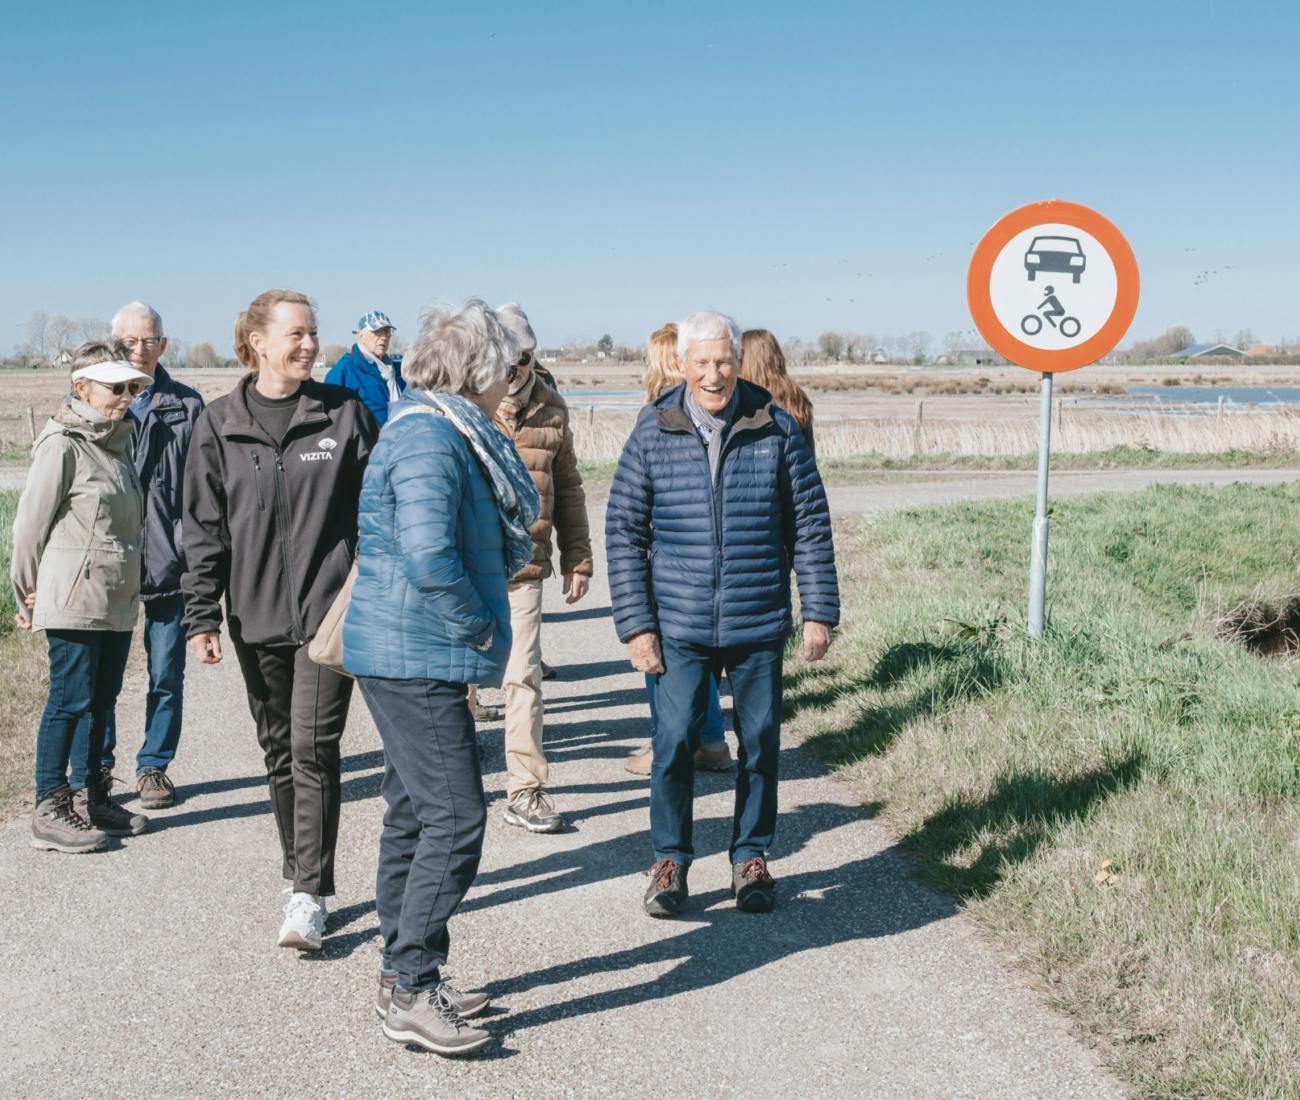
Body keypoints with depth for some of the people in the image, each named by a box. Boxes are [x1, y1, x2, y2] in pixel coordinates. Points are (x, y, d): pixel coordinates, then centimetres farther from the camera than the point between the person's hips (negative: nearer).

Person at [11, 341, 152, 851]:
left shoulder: (119, 438, 12)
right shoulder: (63, 444, -12)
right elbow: (32, 520, -9)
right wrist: (28, 593, -2)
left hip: (118, 597, 8)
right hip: (74, 598, -8)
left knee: (102, 699, 13)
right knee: (70, 699, -5)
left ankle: (87, 796, 24)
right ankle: (50, 812, 2)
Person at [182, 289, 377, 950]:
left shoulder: (345, 413, -1)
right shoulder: (220, 425, 3)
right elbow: (204, 528, 4)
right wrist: (202, 616, -1)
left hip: (330, 611, -3)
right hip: (256, 616, 3)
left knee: (313, 749, -8)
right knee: (279, 749, 13)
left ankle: (309, 896, -3)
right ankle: (300, 875, 27)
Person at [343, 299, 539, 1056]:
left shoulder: (448, 433, 15)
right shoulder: (429, 438, -18)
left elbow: (482, 538, 25)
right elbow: (427, 551, -30)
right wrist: (477, 625, -18)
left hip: (411, 656, 11)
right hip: (416, 658, -11)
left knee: (416, 815, 15)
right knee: (455, 818, -8)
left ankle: (403, 978, 25)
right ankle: (412, 993, -2)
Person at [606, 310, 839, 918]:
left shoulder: (776, 429, -1)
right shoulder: (652, 432, -2)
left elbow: (810, 525, 4)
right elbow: (624, 532, 1)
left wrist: (819, 612, 1)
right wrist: (635, 625, -4)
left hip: (760, 625, 1)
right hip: (679, 626, -1)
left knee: (760, 743, 8)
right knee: (674, 741, -2)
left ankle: (751, 858, 26)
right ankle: (670, 860, 17)